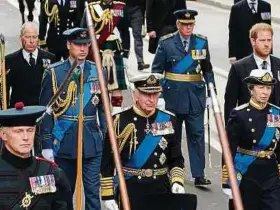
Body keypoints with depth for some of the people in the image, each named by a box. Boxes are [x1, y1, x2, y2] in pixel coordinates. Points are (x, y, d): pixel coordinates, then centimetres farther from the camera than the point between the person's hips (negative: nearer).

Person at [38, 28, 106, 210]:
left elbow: (104, 109, 8)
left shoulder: (98, 72, 3)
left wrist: (105, 138, 4)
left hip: (92, 142, 1)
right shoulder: (54, 73, -3)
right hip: (64, 143, -1)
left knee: (93, 192, 2)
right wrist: (46, 145, -6)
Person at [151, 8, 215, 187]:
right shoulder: (166, 43, -3)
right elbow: (156, 70, 0)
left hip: (196, 96, 1)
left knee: (197, 135, -1)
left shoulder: (202, 42, 3)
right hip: (173, 96, -1)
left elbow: (207, 69, 10)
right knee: (172, 135, 11)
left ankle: (199, 175, 1)